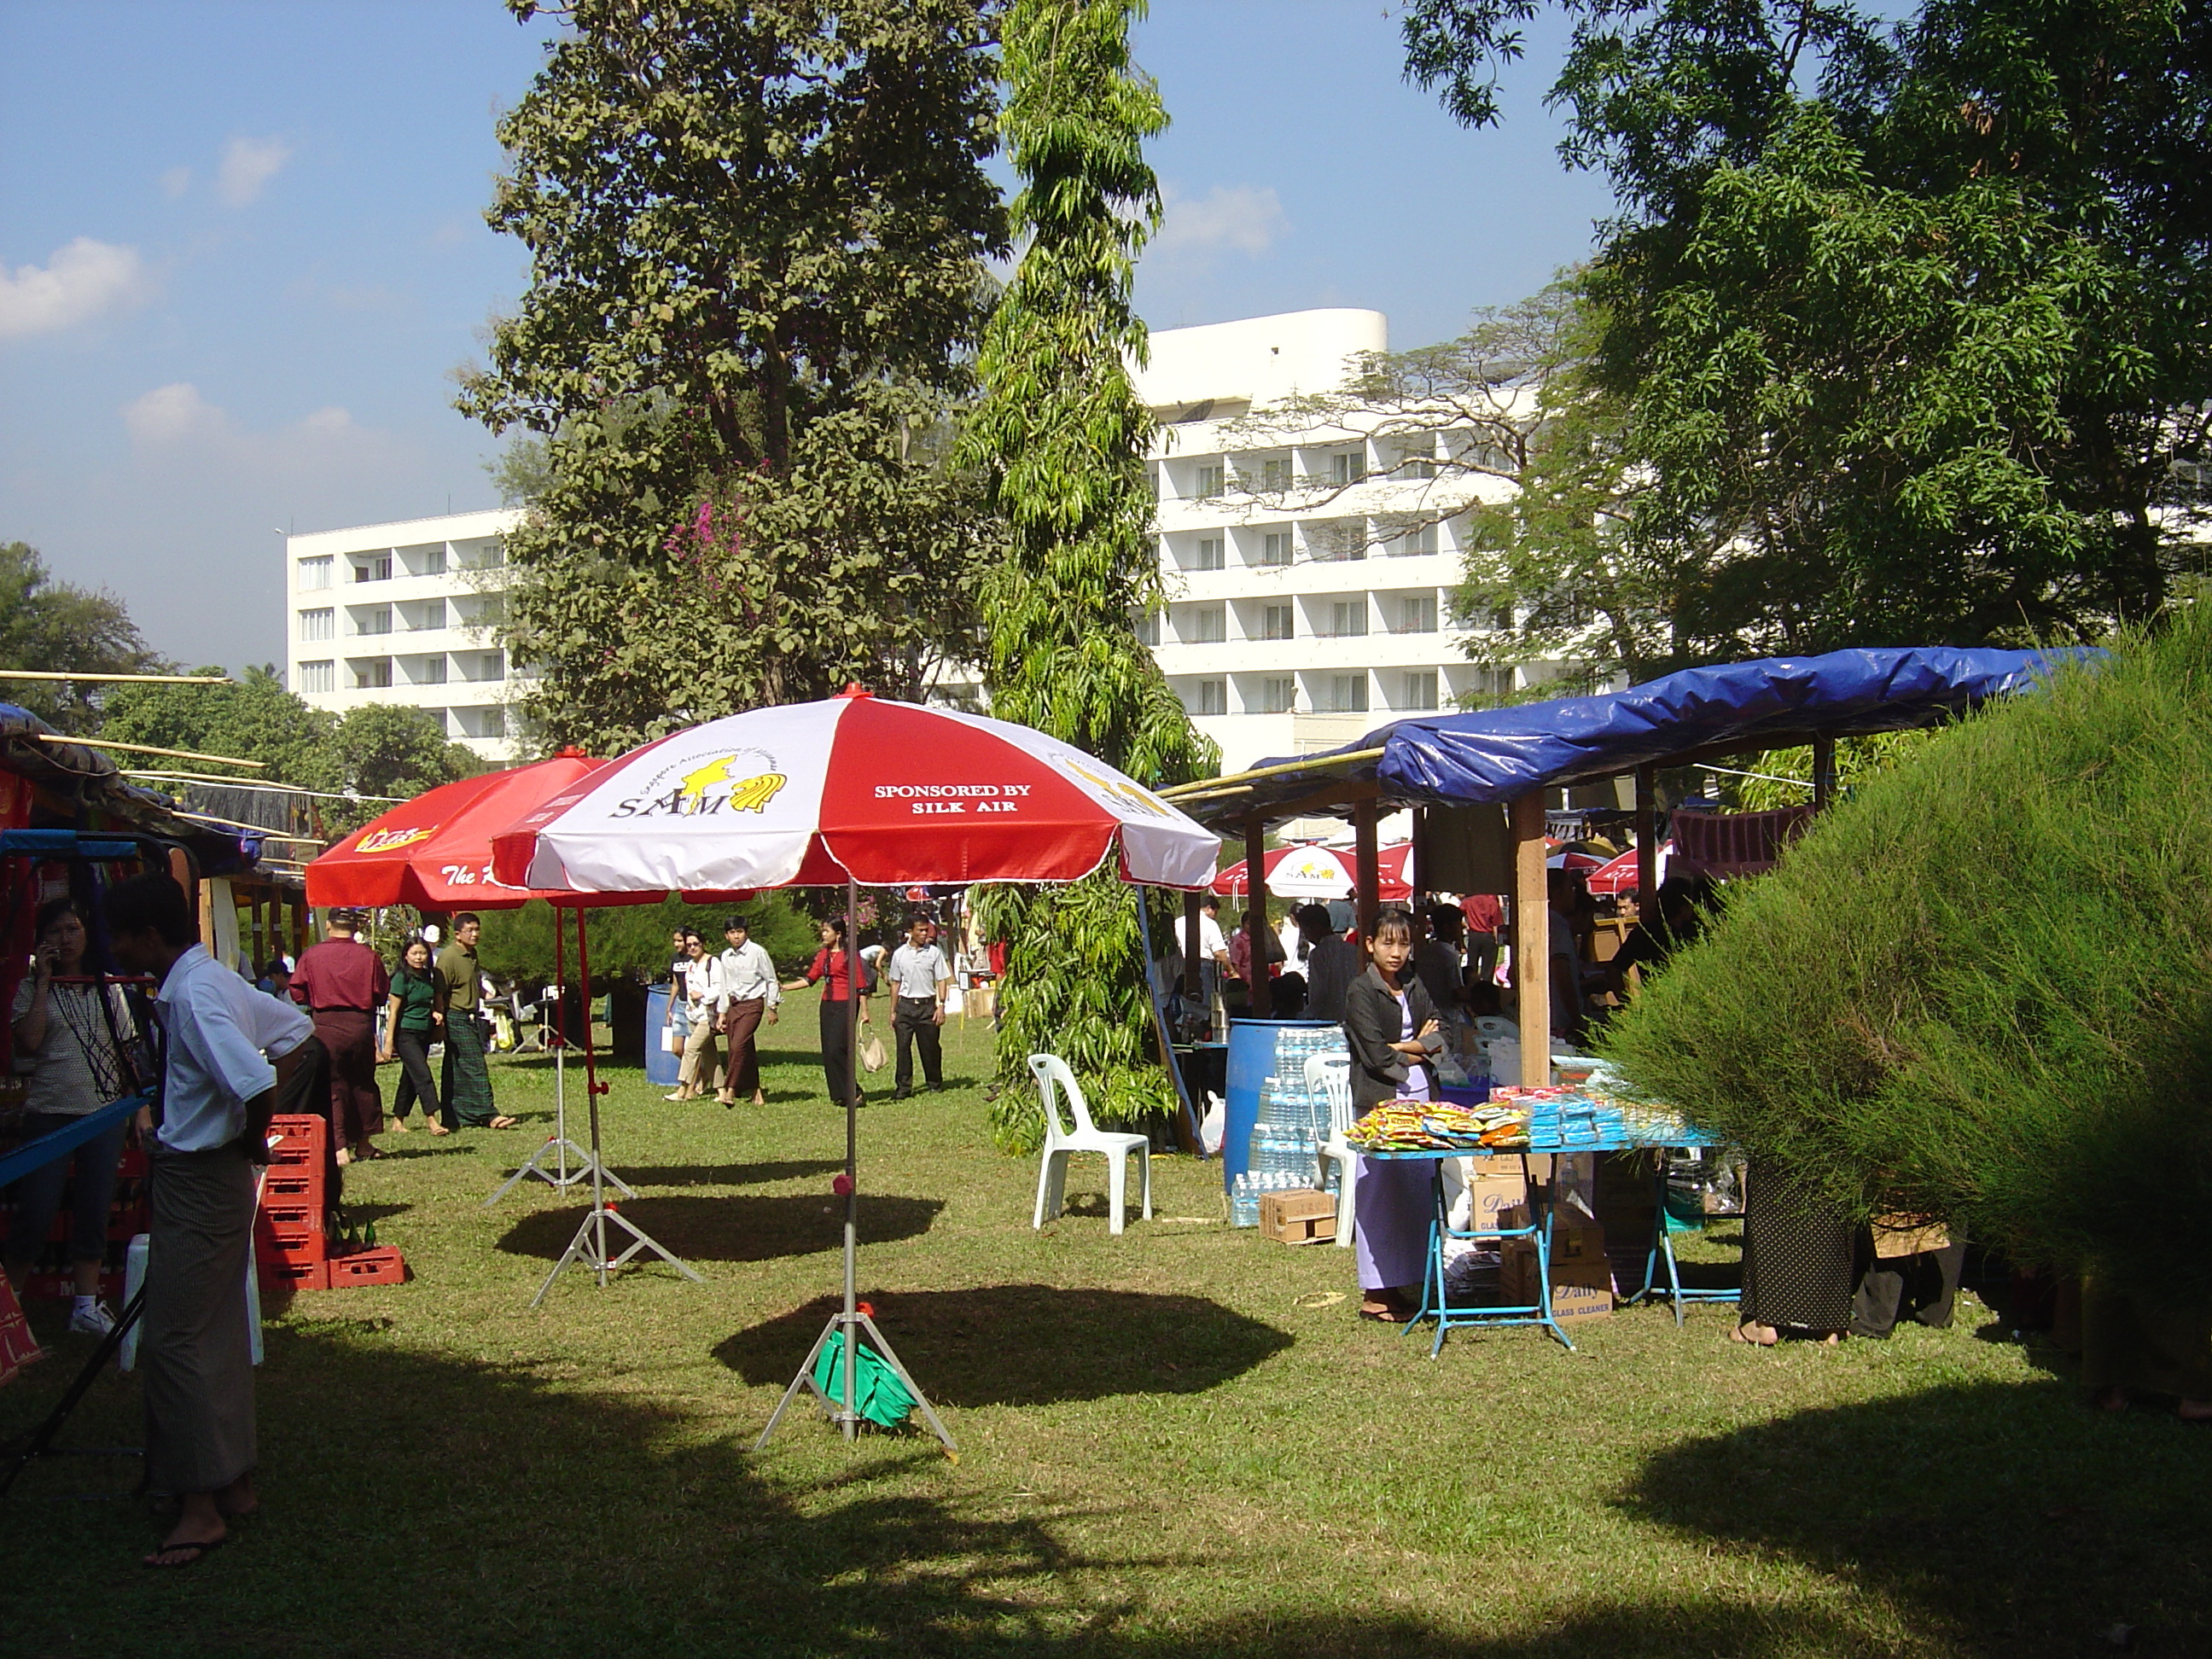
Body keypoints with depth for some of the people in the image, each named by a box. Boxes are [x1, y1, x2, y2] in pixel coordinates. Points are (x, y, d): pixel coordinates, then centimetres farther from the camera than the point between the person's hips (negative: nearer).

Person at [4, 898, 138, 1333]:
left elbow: (128, 1050, 12)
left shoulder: (108, 988, 9)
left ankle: (86, 1305, 11)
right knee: (35, 1214, -5)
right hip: (49, 1113, -2)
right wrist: (43, 983, -12)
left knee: (94, 1212, 5)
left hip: (106, 1113, 2)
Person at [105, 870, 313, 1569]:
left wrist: (252, 1140, -13)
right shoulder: (215, 980, 6)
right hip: (213, 1177, 10)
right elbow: (297, 1031, 18)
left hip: (196, 1182, -10)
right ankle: (233, 1482, 25)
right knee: (218, 1332, 16)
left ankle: (201, 1505, 0)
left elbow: (258, 1085, -33)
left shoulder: (192, 996, -22)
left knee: (172, 1340, -4)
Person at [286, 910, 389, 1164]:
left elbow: (297, 994, 0)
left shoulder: (311, 956, -5)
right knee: (363, 1084, 16)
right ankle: (363, 1142, 22)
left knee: (332, 1086, 3)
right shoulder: (368, 956, -3)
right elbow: (382, 994, 4)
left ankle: (339, 1145, -7)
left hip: (325, 1026, -1)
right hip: (361, 1025, 1)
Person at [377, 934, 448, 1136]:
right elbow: (393, 1012, -11)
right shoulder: (401, 979, -11)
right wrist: (388, 1042, -14)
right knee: (422, 1075, -15)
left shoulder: (427, 977, 10)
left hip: (424, 1034, 7)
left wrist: (435, 1014, 2)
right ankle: (432, 1120, -19)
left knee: (410, 1078, 11)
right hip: (406, 1034, -7)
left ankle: (398, 1120, 20)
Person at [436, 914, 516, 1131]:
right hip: (456, 1019, -9)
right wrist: (441, 1022, -19)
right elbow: (440, 992, -16)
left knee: (458, 1072, 11)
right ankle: (489, 1115, -14)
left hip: (471, 1018, 9)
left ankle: (456, 1118, 15)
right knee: (474, 1067, -12)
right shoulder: (448, 957, -14)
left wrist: (485, 993, 12)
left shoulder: (472, 955, 14)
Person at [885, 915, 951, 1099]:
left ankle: (935, 1084, 18)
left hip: (927, 1005, -1)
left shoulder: (934, 953, 2)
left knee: (930, 1047, 3)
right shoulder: (900, 954, 6)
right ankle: (903, 1086, 4)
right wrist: (893, 1011, 9)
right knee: (903, 1047, -2)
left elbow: (941, 980, 4)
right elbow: (896, 983, 11)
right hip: (905, 1005, 1)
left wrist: (941, 1006, -5)